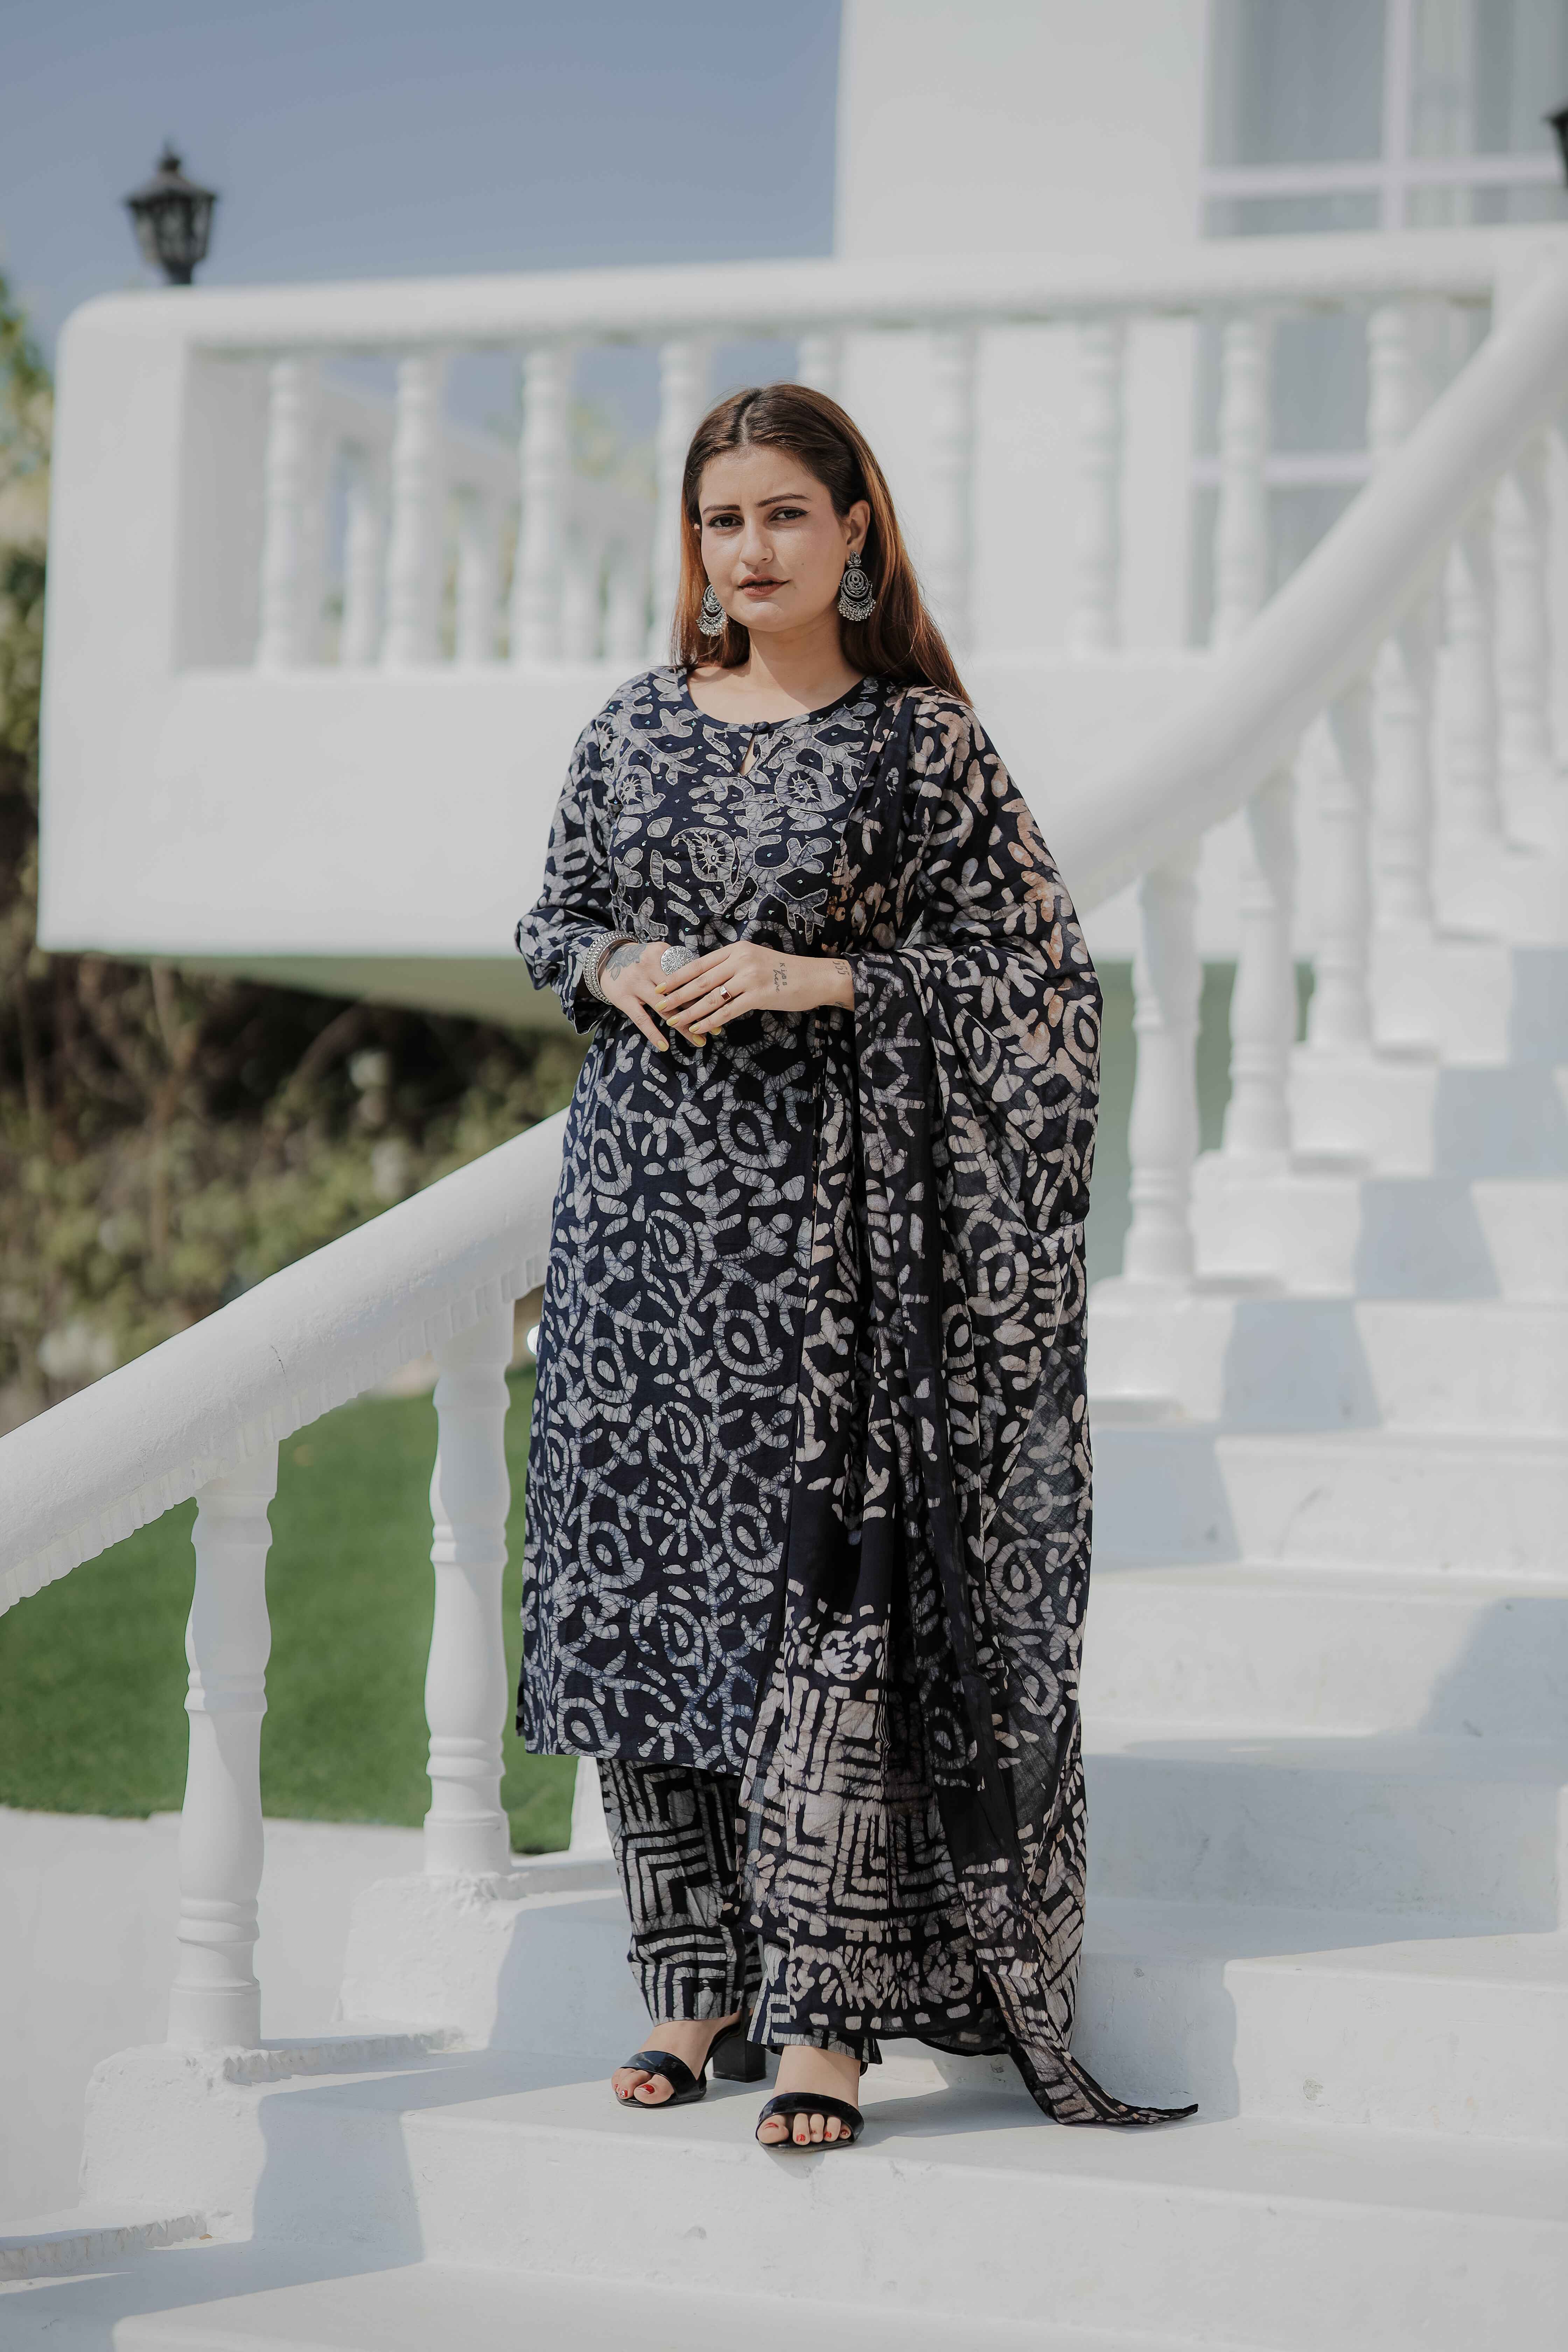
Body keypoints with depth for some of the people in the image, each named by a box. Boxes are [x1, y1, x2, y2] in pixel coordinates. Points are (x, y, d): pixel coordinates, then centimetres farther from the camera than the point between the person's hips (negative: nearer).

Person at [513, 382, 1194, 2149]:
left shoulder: (918, 742, -3)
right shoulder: (634, 729, 9)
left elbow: (1030, 973, -5)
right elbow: (550, 919, 18)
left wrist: (815, 978, -15)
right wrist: (615, 968, -5)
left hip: (820, 1213, -4)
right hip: (643, 1194, 5)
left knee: (817, 1598, -8)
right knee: (638, 1580, 5)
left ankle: (826, 2012, -1)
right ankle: (698, 1982, 16)